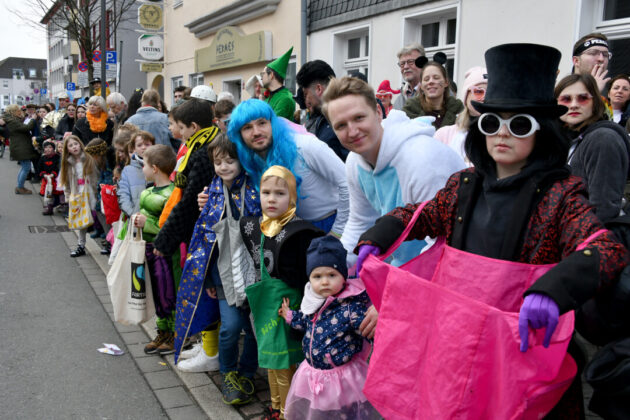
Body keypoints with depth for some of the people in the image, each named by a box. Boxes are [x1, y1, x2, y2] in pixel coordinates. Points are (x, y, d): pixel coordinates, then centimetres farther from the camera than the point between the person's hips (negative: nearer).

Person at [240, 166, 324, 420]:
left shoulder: (298, 231, -18)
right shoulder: (254, 226, 2)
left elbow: (307, 275, -15)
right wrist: (250, 295, 18)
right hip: (263, 302, 7)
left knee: (283, 361, 3)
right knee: (270, 359, 21)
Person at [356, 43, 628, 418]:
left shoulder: (559, 194, -12)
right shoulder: (464, 185, 3)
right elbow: (417, 216, 15)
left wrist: (551, 290, -43)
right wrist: (374, 240, -2)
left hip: (526, 341, -4)